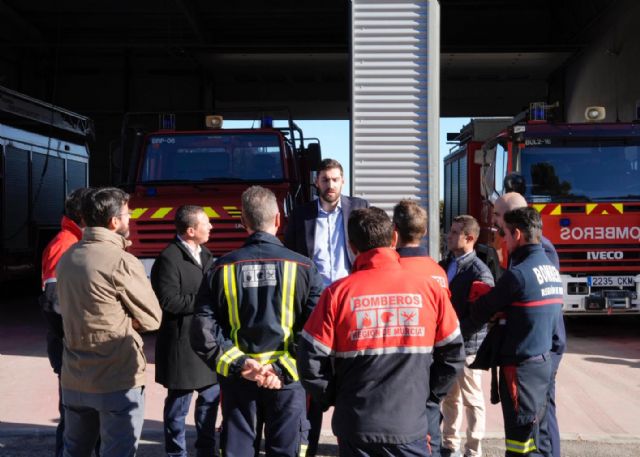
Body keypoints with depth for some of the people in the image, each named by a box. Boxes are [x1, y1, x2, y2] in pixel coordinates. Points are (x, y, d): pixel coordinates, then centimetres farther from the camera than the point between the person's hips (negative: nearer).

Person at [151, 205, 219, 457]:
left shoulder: (205, 254, 12)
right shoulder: (169, 259, -17)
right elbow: (168, 301, -24)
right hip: (182, 344, -8)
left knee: (211, 398, 17)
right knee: (179, 403, 5)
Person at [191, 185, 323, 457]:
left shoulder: (223, 268, -2)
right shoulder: (302, 267, -6)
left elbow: (203, 331, -7)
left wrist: (238, 364, -8)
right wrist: (284, 369, -13)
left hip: (237, 379, 1)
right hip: (286, 381, -1)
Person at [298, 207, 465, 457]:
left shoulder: (338, 292, -9)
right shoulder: (429, 288, -5)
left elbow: (310, 360, -8)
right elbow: (453, 354, 1)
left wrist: (334, 397, 8)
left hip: (355, 426, 0)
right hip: (410, 425, 0)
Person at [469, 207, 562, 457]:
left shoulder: (518, 274, -18)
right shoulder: (552, 271, 9)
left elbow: (479, 314, -12)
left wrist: (476, 302, 12)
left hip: (521, 367, -9)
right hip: (543, 361, 9)